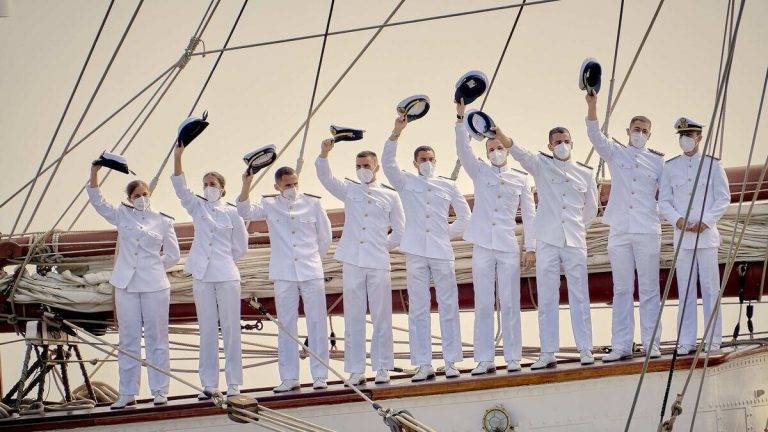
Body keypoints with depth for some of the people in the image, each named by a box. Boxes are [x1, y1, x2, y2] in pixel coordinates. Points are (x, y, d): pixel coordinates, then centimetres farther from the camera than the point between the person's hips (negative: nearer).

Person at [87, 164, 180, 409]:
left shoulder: (163, 221, 5)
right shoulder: (122, 216, 8)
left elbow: (173, 255, 9)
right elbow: (97, 202, -2)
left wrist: (152, 268, 5)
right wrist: (94, 172, -14)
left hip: (155, 286, -1)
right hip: (126, 286, 1)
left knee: (156, 338, 2)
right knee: (128, 340, 4)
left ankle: (159, 390, 7)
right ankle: (127, 393, 7)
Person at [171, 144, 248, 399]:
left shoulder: (231, 213, 3)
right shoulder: (197, 207, 8)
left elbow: (241, 247, 10)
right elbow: (180, 188, -6)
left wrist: (224, 260, 12)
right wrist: (178, 157, -17)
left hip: (227, 275, -2)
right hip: (201, 275, 2)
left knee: (231, 329, 0)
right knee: (207, 330, 4)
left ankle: (233, 383, 4)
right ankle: (209, 383, 8)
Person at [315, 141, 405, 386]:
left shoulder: (390, 196, 10)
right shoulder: (349, 190, 12)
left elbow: (400, 232, 14)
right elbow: (325, 177, -3)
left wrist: (383, 246, 8)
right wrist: (324, 154, -18)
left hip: (379, 263, -1)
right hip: (352, 262, 1)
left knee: (381, 317, 1)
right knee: (353, 317, 1)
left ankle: (382, 367, 9)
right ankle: (356, 370, 4)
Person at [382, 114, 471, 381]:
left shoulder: (448, 186, 14)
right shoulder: (406, 183, 10)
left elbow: (465, 217, 19)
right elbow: (388, 164, -6)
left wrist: (448, 233, 7)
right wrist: (396, 133, -16)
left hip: (442, 252, 1)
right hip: (416, 252, -1)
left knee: (448, 307, 0)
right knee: (418, 309, -2)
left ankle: (451, 362, 4)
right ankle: (423, 364, 0)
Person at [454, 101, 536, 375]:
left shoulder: (520, 179, 11)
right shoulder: (480, 172, 11)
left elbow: (529, 215, 10)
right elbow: (463, 150, -4)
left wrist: (531, 247, 1)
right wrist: (461, 118, -16)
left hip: (509, 248, 0)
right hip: (483, 246, 0)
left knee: (509, 304, -1)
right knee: (483, 305, 0)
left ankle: (513, 358, 2)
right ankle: (484, 359, 1)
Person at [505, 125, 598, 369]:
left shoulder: (585, 174, 11)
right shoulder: (541, 166, 7)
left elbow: (591, 209, 23)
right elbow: (518, 152, -11)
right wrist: (498, 134, -27)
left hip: (575, 241, 1)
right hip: (547, 241, -1)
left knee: (579, 296, 2)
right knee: (547, 298, 0)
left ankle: (585, 350, 6)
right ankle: (548, 353, 2)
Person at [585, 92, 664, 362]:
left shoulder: (657, 161, 11)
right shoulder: (615, 153, 10)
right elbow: (595, 135, -5)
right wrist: (592, 107, -21)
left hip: (648, 230, 0)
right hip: (619, 230, 0)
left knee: (649, 289, 0)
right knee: (621, 290, 3)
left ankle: (651, 344, 3)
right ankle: (621, 346, 4)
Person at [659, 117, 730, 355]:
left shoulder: (712, 164, 5)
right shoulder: (670, 167, 10)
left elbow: (724, 198, 3)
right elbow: (663, 201, 10)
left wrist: (706, 221, -9)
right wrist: (677, 219, -7)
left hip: (707, 233, -2)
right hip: (682, 235, 2)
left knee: (710, 287, -2)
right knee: (685, 289, 1)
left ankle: (713, 340, 3)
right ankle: (686, 341, 4)